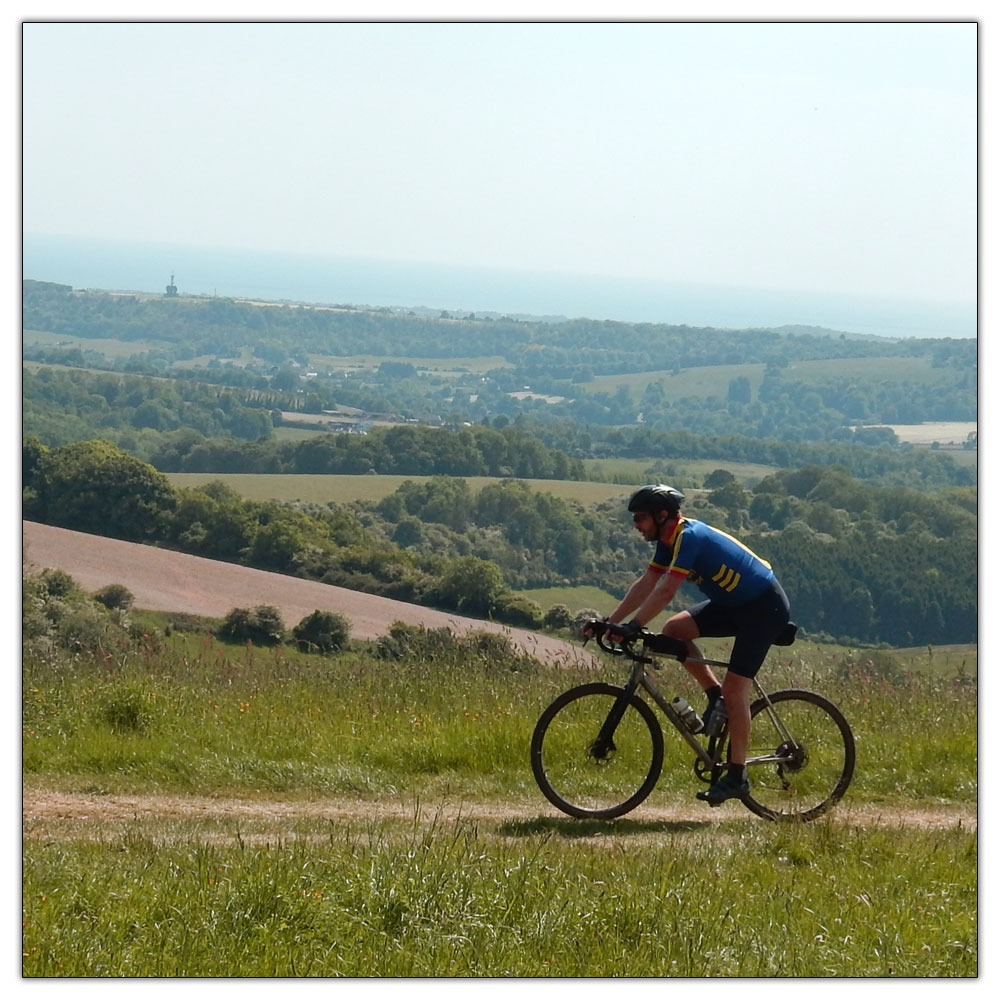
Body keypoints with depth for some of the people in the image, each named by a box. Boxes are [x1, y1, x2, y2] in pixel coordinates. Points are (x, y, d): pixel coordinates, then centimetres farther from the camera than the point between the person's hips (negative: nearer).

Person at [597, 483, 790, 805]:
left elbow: (666, 590, -31)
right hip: (735, 603, 9)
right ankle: (716, 697, 8)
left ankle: (737, 777, -8)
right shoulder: (670, 540, 4)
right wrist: (609, 622, 0)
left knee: (735, 688, -13)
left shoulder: (690, 537, -24)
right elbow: (646, 584, 6)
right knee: (675, 629, -4)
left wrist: (632, 626, -34)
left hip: (765, 606, -9)